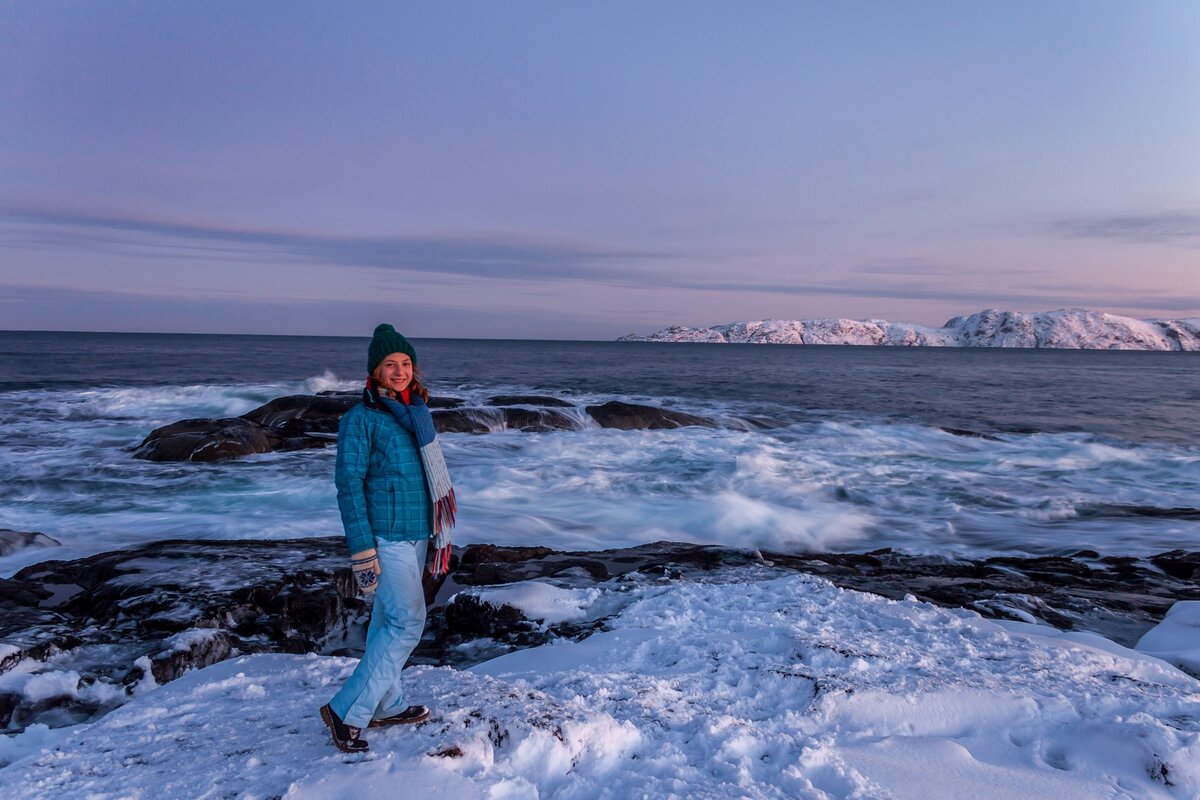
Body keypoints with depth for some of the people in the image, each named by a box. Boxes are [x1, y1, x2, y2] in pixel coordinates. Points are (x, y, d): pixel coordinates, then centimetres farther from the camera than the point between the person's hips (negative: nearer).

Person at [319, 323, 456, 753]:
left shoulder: (416, 413, 11)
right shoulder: (361, 418, -11)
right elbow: (349, 484, -14)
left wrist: (437, 534, 20)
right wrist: (362, 550, -18)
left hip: (416, 535, 7)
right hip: (387, 538, -7)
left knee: (388, 621, 15)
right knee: (407, 622, -10)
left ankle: (385, 705, 27)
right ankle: (346, 711, 0)